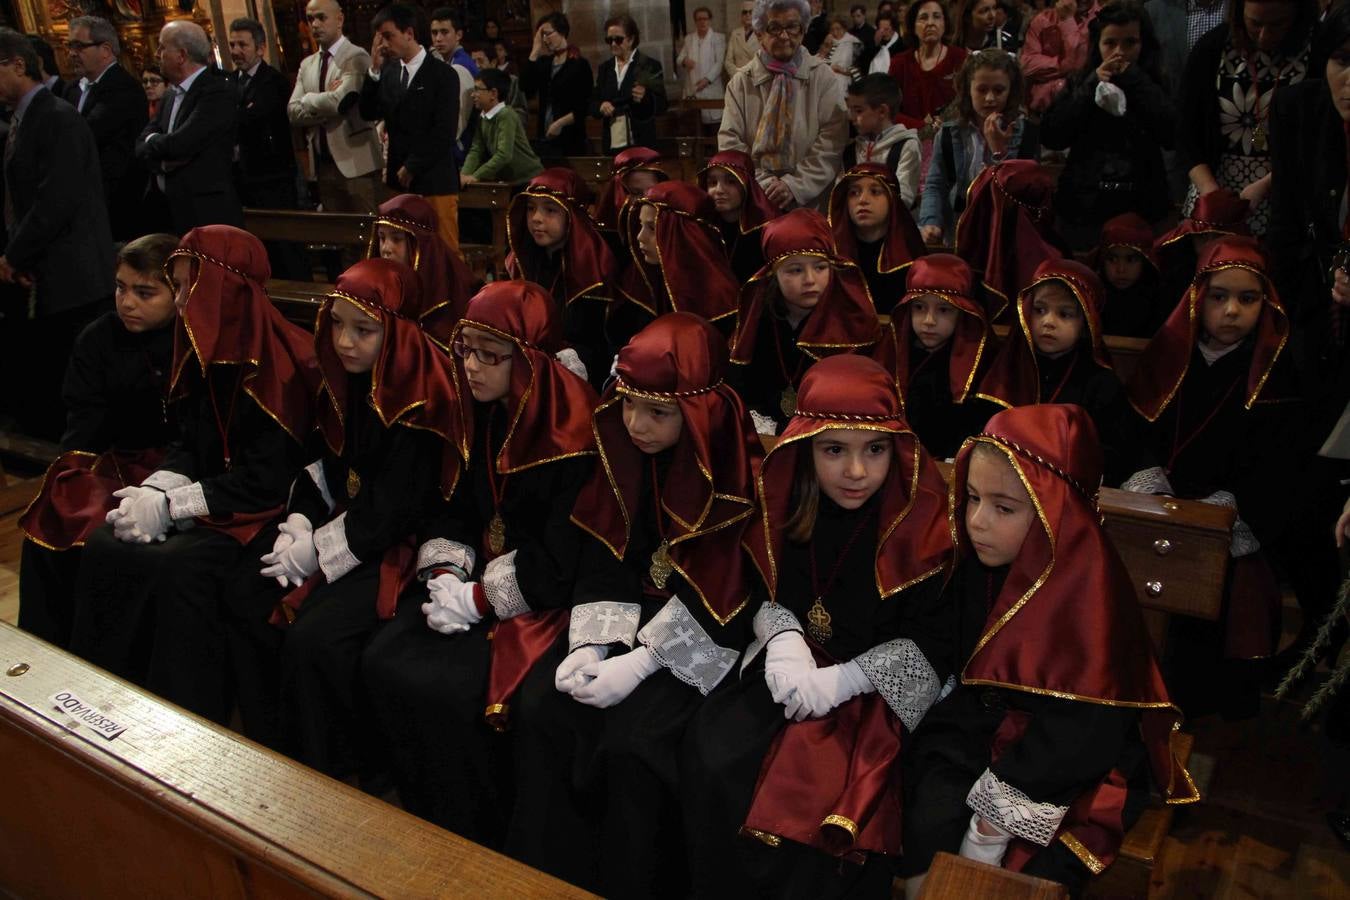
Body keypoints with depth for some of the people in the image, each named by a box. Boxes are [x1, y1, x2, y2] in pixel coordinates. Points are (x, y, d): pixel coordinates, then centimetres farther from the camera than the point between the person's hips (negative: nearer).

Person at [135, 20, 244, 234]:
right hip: (168, 212, 8)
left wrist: (153, 141, 0)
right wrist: (163, 160, -10)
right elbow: (141, 146, 10)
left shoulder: (218, 93, -11)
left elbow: (180, 144, -20)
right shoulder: (173, 96, 17)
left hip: (207, 217, -8)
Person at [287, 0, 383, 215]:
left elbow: (340, 101, -19)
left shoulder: (357, 57, -5)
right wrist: (325, 107, -8)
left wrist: (308, 100, -2)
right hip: (322, 164, 6)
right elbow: (293, 113, 7)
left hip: (356, 162, -6)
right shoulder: (307, 64, 16)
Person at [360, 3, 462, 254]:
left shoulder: (442, 75, -4)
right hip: (398, 179, 5)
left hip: (435, 181, -5)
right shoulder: (388, 72, 11)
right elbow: (368, 114, 6)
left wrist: (412, 168, -9)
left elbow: (444, 133, -10)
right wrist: (375, 69, -3)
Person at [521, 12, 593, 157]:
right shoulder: (544, 62, 12)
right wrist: (535, 51, -2)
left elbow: (585, 106, -8)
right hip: (544, 138, 5)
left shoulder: (580, 64, -4)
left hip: (570, 140, -5)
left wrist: (560, 123, -15)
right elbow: (525, 88, -3)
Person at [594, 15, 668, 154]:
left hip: (641, 145, -4)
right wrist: (601, 106, -8)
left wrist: (645, 98, -26)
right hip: (611, 146, 4)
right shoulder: (605, 67, 12)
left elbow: (662, 105, -7)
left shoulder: (650, 65, -3)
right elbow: (593, 103, 14)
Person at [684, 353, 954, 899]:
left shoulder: (923, 519, -13)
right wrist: (784, 640, -12)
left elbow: (934, 640, -10)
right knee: (714, 758, -19)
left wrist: (842, 679, -19)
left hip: (880, 686, -3)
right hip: (792, 663, 4)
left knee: (818, 791, -27)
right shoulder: (784, 498, -2)